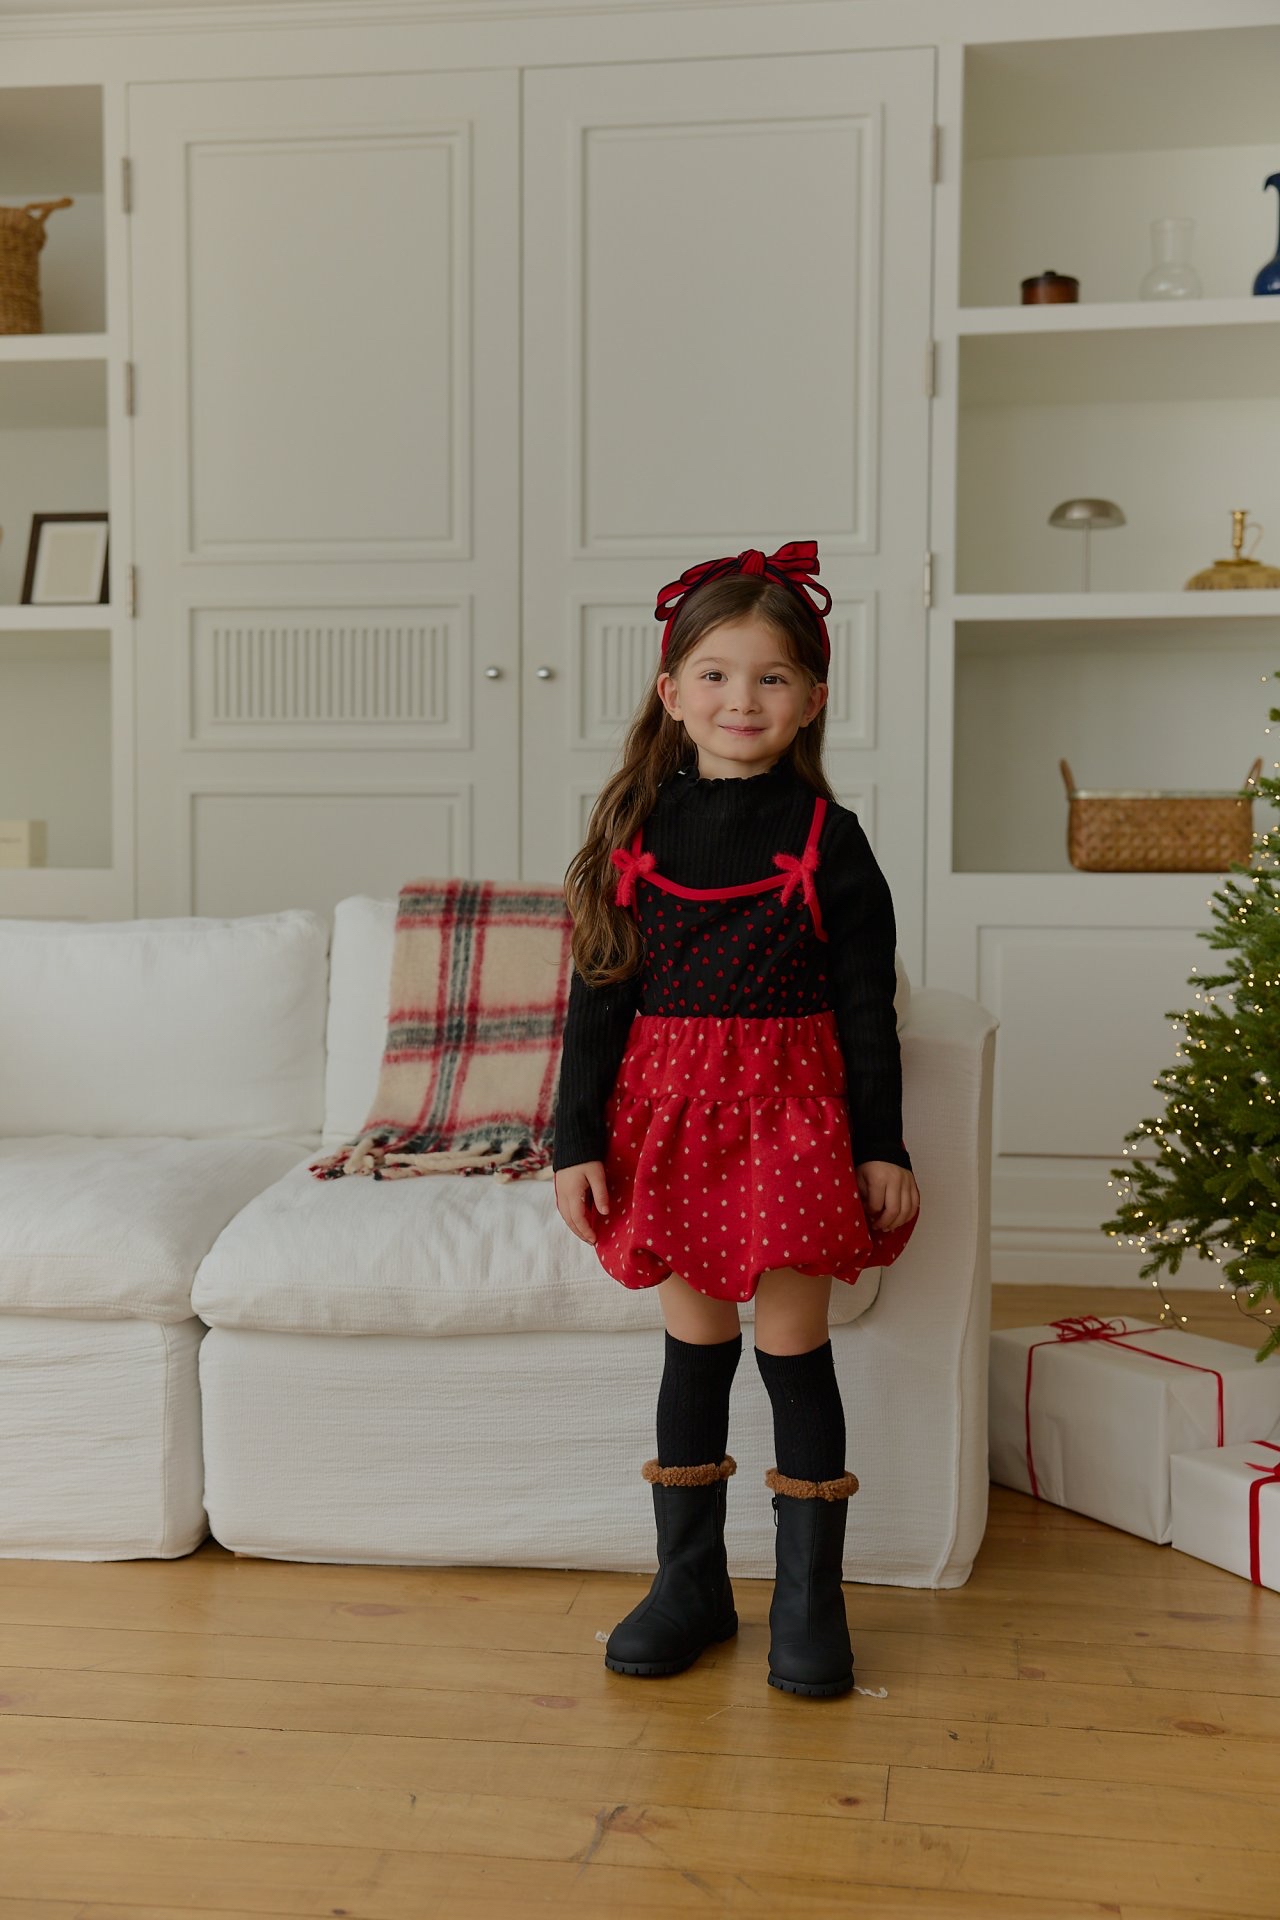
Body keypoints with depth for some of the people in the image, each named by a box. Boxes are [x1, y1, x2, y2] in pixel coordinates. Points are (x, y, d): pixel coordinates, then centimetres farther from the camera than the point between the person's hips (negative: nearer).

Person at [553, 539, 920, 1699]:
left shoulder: (827, 839, -2)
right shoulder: (634, 832, 3)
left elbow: (867, 1007, 1)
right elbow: (598, 996, 3)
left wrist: (883, 1147, -1)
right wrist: (578, 1142, -1)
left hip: (790, 1108, -2)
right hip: (667, 1110, 2)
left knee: (793, 1343, 2)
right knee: (694, 1340, 10)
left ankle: (810, 1601, 17)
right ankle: (690, 1583, 25)